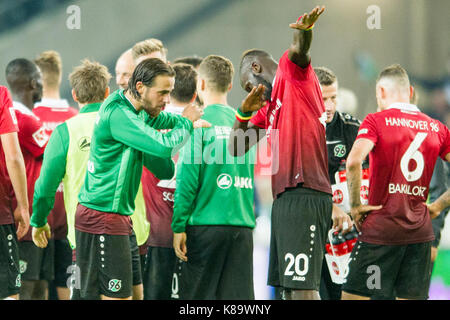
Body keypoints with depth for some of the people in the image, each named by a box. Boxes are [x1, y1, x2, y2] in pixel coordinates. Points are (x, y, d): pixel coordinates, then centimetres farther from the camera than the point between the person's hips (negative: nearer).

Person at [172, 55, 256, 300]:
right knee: (238, 298, 3)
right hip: (242, 226, 5)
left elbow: (188, 178, -10)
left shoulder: (200, 122, -6)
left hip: (205, 224, -4)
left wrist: (178, 226, -7)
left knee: (192, 295, 3)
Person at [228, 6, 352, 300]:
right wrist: (245, 113, 5)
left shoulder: (293, 72, 1)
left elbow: (300, 52, -23)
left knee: (302, 288, -16)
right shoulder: (268, 109, 25)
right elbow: (236, 148, 23)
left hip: (305, 196, -10)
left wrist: (304, 32, -46)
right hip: (284, 198, 10)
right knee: (288, 290, 10)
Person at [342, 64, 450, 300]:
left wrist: (355, 205, -10)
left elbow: (353, 162, -21)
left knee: (353, 296, 1)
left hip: (381, 228, -4)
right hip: (420, 231, 4)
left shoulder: (376, 121, -5)